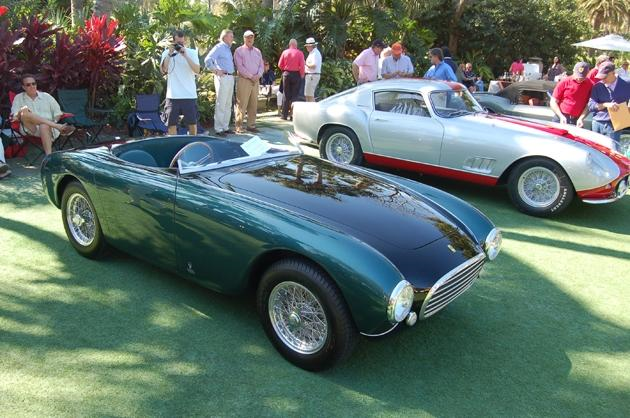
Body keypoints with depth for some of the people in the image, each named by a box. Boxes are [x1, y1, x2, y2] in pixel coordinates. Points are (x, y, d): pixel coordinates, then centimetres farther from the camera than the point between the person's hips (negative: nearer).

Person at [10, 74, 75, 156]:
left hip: (49, 128, 0)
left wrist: (54, 123, -4)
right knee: (24, 112, -31)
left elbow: (58, 113, 17)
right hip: (29, 129, 0)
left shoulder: (46, 96, 21)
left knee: (44, 126, -38)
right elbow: (14, 117, 7)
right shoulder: (19, 98, 19)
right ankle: (58, 126, -36)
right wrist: (19, 114, -18)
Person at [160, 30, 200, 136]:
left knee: (192, 122, 7)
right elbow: (163, 70, -9)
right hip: (173, 95, 0)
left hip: (189, 95, 0)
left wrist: (186, 56, -17)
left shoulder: (192, 52, 4)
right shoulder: (167, 53, 5)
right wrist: (169, 54, -14)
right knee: (172, 123, 1)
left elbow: (197, 70, -10)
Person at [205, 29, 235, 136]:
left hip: (230, 78, 9)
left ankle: (225, 127, 20)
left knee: (228, 104, 12)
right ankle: (218, 129, -2)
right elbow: (207, 60, -19)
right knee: (221, 104, -6)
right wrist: (216, 71, -14)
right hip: (222, 78, -9)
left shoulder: (228, 49, 18)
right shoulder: (219, 47, -8)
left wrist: (232, 74, 12)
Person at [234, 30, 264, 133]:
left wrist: (258, 75, -6)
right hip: (244, 80, -5)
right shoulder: (239, 51, 1)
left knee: (253, 104, 6)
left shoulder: (257, 51, 17)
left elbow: (261, 65, 13)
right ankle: (239, 126, -5)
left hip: (255, 81, 5)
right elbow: (240, 67, -9)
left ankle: (251, 125, 12)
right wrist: (251, 76, -13)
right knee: (241, 104, -8)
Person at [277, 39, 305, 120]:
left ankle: (284, 115, 7)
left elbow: (280, 65, 2)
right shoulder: (300, 53, -6)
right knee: (294, 95, 4)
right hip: (296, 74, -2)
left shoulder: (285, 52, 0)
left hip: (286, 74, 2)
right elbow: (302, 66, -10)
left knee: (286, 95, 8)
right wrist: (302, 75, 3)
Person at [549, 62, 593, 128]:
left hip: (576, 121, 1)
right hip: (561, 119, 0)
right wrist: (561, 116, -11)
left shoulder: (590, 85, 3)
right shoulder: (564, 82, -1)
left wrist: (581, 118, -9)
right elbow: (553, 102, -1)